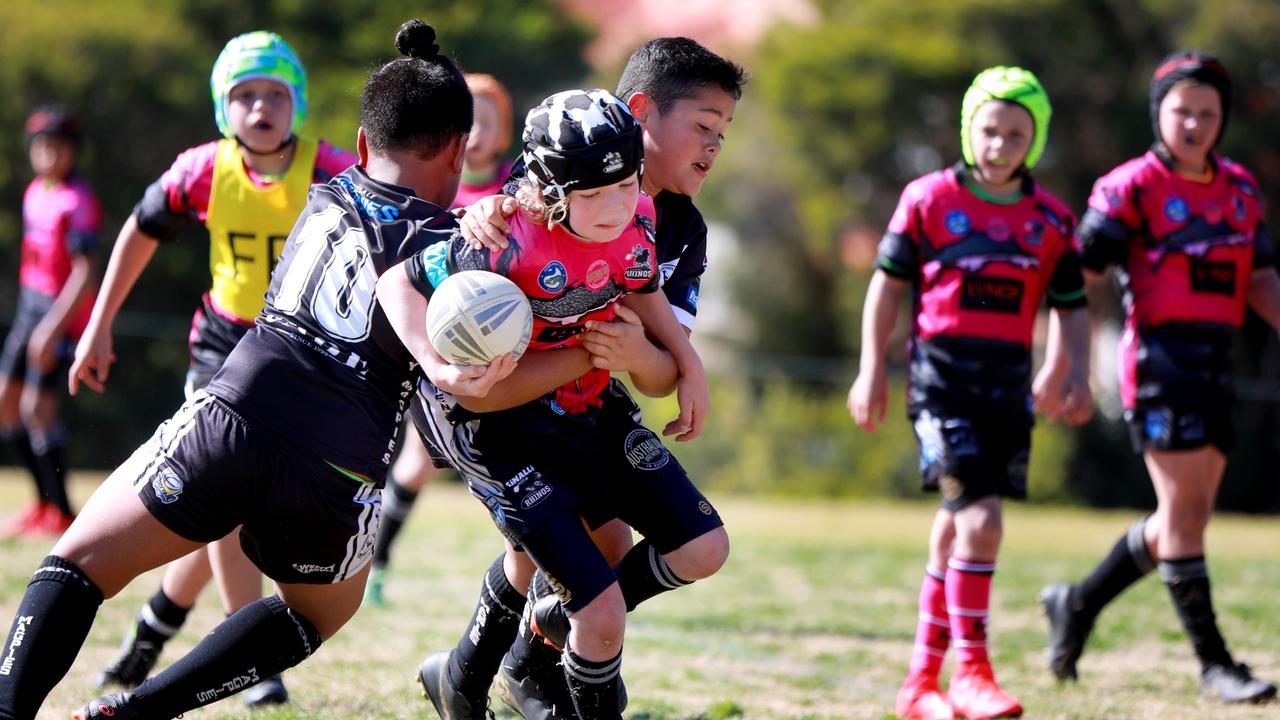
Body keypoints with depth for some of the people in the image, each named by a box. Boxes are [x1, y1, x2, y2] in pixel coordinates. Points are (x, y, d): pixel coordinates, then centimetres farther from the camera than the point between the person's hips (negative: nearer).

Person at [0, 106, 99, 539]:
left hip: (63, 310, -9)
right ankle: (45, 499, 19)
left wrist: (52, 328, -23)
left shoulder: (77, 202, -15)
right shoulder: (35, 194, 11)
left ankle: (60, 512, -4)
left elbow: (84, 272, -19)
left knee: (38, 407, -12)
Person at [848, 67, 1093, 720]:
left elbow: (1071, 308, 15)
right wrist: (872, 370, 0)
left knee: (956, 535, 9)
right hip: (942, 380, -4)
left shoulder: (1050, 220, 8)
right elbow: (888, 282, 4)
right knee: (980, 524, -19)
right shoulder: (929, 199, -1)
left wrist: (1076, 377, 0)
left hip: (1010, 386, 4)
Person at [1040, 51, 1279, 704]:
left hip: (1216, 363, 7)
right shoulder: (1131, 188, -5)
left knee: (1186, 520, 11)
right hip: (1159, 357, -7)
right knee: (1184, 511, -8)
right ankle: (1213, 664, -4)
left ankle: (1078, 604, 29)